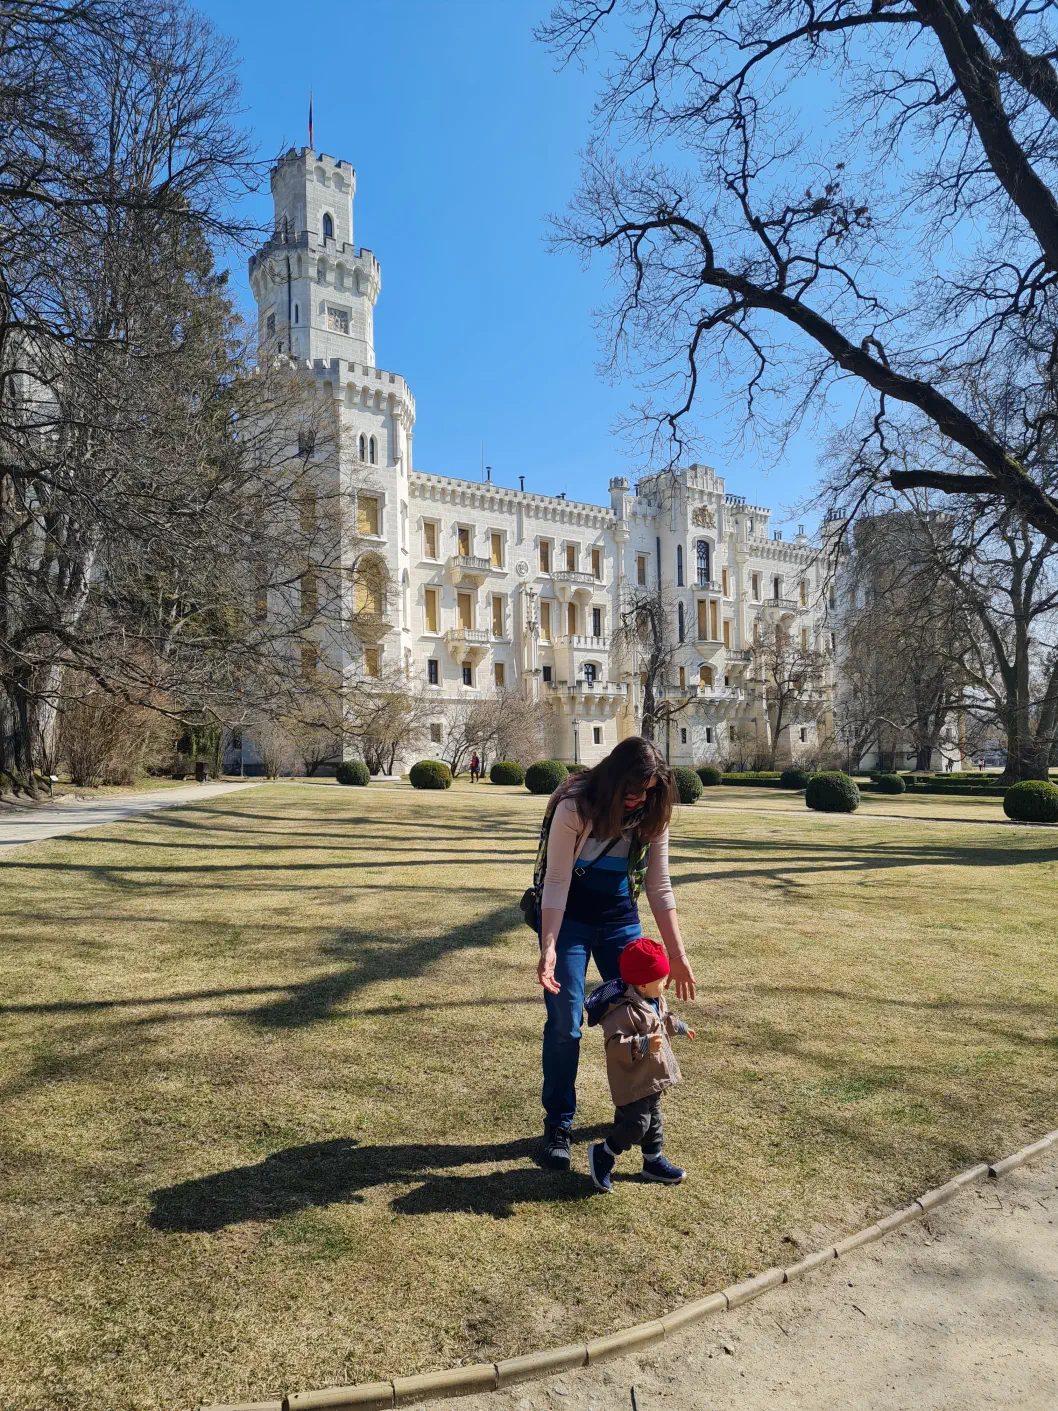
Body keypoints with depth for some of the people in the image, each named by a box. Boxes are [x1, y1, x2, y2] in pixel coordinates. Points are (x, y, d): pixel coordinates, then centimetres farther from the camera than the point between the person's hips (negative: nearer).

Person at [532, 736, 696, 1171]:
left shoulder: (651, 816, -9)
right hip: (569, 918, -4)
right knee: (565, 1024, -5)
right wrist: (549, 948, -28)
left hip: (620, 919, 4)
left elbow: (659, 886, -4)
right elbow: (556, 880, -21)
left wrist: (677, 954, -6)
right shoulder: (575, 806, -22)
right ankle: (558, 1125, 13)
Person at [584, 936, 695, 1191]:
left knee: (653, 1120, 20)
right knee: (636, 1124, -7)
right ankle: (601, 1154, 13)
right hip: (632, 1081, -10)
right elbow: (615, 1044, -33)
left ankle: (653, 1161, 37)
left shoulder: (656, 1000, 2)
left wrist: (679, 1027, 33)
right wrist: (643, 1045, -43)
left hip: (652, 1077, 10)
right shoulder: (624, 1010, -30)